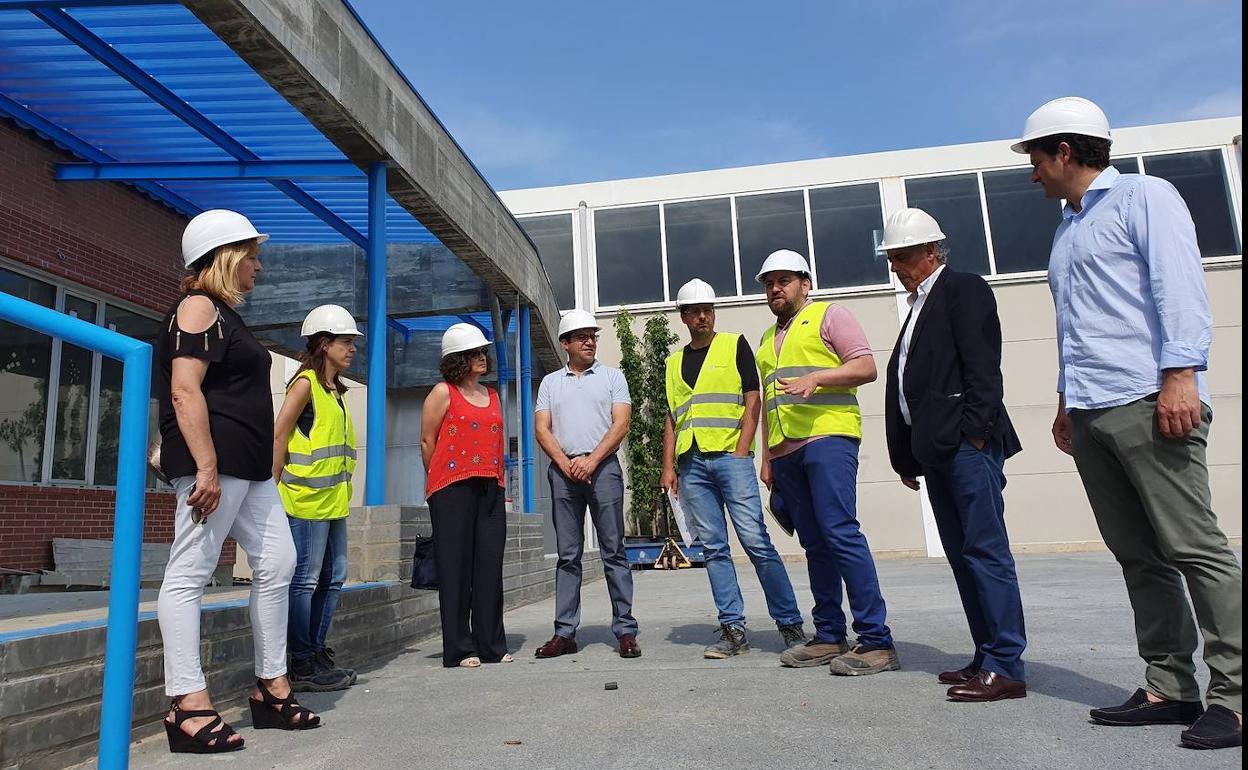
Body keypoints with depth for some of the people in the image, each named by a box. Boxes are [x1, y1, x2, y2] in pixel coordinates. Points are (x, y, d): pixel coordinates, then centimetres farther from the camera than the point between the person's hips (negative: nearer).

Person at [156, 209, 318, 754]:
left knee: (277, 565, 9)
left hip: (249, 468, 10)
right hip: (214, 462, -10)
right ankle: (188, 706, -5)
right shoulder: (199, 306, -5)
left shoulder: (225, 316, 24)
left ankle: (271, 689, 18)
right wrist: (206, 467, -23)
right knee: (190, 572, -7)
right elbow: (185, 391, -16)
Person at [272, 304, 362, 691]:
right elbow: (279, 436, -12)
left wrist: (339, 494, 17)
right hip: (306, 499, -9)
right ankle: (301, 664, 4)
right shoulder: (306, 383, -7)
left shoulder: (335, 390, 18)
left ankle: (317, 655, 22)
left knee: (332, 579, 12)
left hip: (333, 500, 9)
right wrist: (276, 488, -14)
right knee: (304, 580, -3)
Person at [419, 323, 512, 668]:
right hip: (453, 489, -5)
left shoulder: (492, 396, 18)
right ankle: (459, 649, 6)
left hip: (491, 488, 6)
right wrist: (441, 481, 4)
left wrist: (498, 480, 13)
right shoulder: (443, 392, 0)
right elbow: (427, 441, -1)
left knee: (490, 567, 6)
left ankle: (492, 645, 15)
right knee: (456, 568, -1)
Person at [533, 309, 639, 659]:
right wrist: (566, 464, -7)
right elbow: (542, 429, 8)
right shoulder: (550, 382, 17)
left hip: (603, 467, -2)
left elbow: (620, 424, 0)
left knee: (614, 551, -2)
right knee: (568, 555, 4)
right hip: (563, 470, 2)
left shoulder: (612, 376, 11)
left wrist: (591, 461, -11)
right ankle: (565, 633, 9)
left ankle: (626, 630, 2)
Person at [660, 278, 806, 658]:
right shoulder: (674, 362, 19)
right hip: (691, 463, 4)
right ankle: (733, 629, 7)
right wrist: (668, 467, 8)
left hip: (730, 456, -4)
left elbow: (752, 402, 2)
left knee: (756, 540, -9)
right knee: (714, 548, 3)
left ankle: (791, 624, 1)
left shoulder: (735, 345, 8)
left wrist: (741, 452, -9)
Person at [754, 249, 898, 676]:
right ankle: (829, 636, 10)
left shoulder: (829, 316, 7)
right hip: (785, 449, 7)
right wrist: (767, 457, 20)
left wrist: (816, 376, -19)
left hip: (827, 437, -7)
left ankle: (876, 640, -10)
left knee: (840, 533, -14)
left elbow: (866, 367, -4)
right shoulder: (768, 339, 26)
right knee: (815, 544, 6)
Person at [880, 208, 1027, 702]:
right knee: (962, 555, 10)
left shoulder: (965, 290, 0)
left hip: (967, 444, -9)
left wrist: (973, 431, -19)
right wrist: (908, 456, 16)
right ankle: (987, 656, 17)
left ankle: (1006, 668, -3)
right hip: (934, 448, 9)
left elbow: (982, 366, -12)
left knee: (985, 551, -8)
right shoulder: (919, 306, 24)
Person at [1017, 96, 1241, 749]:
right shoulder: (1069, 226, 26)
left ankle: (1233, 695, -1)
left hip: (1146, 402, -8)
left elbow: (1179, 285, -10)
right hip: (1090, 416, 8)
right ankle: (1169, 687, 12)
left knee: (1195, 549, -7)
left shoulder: (1142, 197, 3)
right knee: (1138, 556, 7)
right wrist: (1066, 401, 25)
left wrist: (1181, 375, -20)